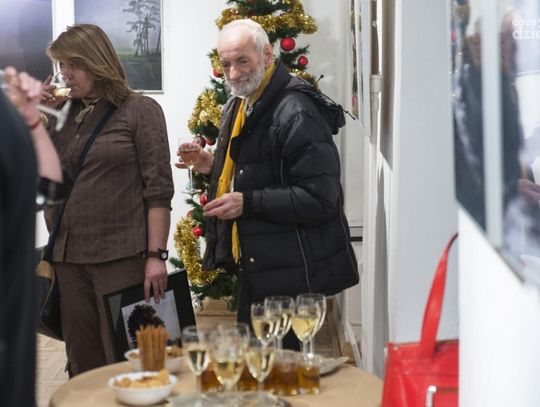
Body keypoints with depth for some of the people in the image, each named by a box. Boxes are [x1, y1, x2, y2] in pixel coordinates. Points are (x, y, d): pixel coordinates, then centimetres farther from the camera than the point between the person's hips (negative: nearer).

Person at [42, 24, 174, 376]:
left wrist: (156, 255, -15)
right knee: (82, 363, 12)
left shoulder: (140, 110, -2)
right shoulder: (64, 114, 12)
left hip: (122, 257, -5)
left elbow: (158, 189, -7)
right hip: (68, 259, 5)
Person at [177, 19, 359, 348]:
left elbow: (320, 199, -24)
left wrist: (248, 203, -23)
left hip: (290, 273, -9)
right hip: (255, 263, 10)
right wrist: (213, 166, 6)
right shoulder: (239, 106, 12)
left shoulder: (296, 113, -20)